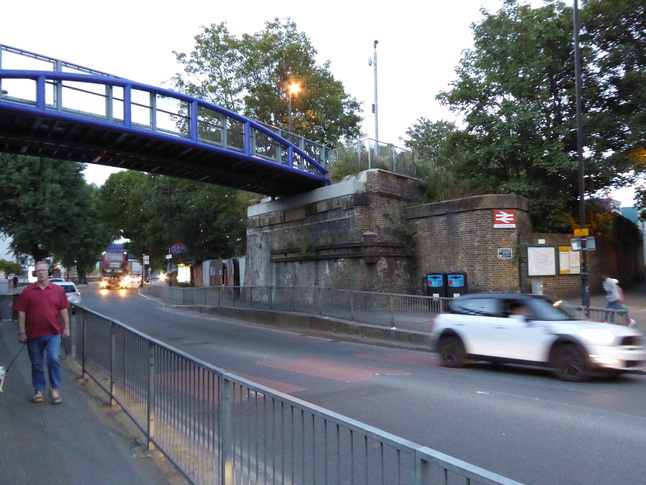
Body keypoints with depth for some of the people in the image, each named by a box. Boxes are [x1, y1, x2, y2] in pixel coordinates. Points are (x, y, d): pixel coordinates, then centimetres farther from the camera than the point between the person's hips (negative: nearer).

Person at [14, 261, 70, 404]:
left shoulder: (58, 290, 3)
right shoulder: (27, 291, 1)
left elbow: (63, 310, 6)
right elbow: (21, 313, 1)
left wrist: (66, 327, 1)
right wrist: (22, 332, -3)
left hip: (53, 333, -1)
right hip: (33, 334, 1)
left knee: (54, 359, -12)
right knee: (37, 364, 11)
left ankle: (55, 389, 3)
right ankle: (39, 390, 25)